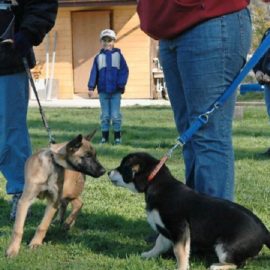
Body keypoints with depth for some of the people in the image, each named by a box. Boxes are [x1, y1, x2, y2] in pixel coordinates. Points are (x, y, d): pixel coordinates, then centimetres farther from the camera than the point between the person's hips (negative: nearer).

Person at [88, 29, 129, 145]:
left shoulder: (118, 55, 3)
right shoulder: (98, 57, 8)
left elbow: (124, 71, -1)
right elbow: (94, 73, 6)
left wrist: (121, 84, -13)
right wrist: (91, 87, -3)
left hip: (116, 91, -2)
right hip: (103, 91, 2)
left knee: (115, 115, 0)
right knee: (105, 115, 6)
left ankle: (117, 137, 9)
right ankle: (104, 137, 13)